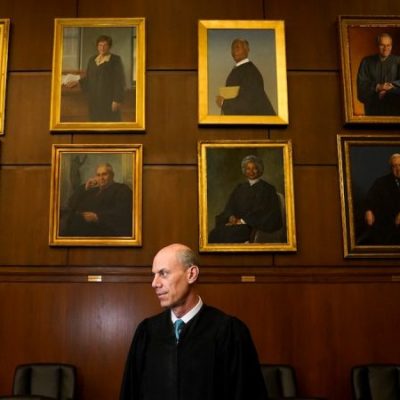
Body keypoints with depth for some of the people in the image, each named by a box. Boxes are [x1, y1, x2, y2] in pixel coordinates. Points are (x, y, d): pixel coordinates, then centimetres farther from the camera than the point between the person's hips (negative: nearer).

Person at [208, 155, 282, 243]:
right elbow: (229, 207, 12)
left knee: (229, 233, -33)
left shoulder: (267, 189, 3)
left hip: (255, 225, -5)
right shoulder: (240, 187, 19)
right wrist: (231, 217, -11)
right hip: (237, 222, 5)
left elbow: (263, 212, -7)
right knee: (216, 232, -26)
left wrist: (242, 220, -14)